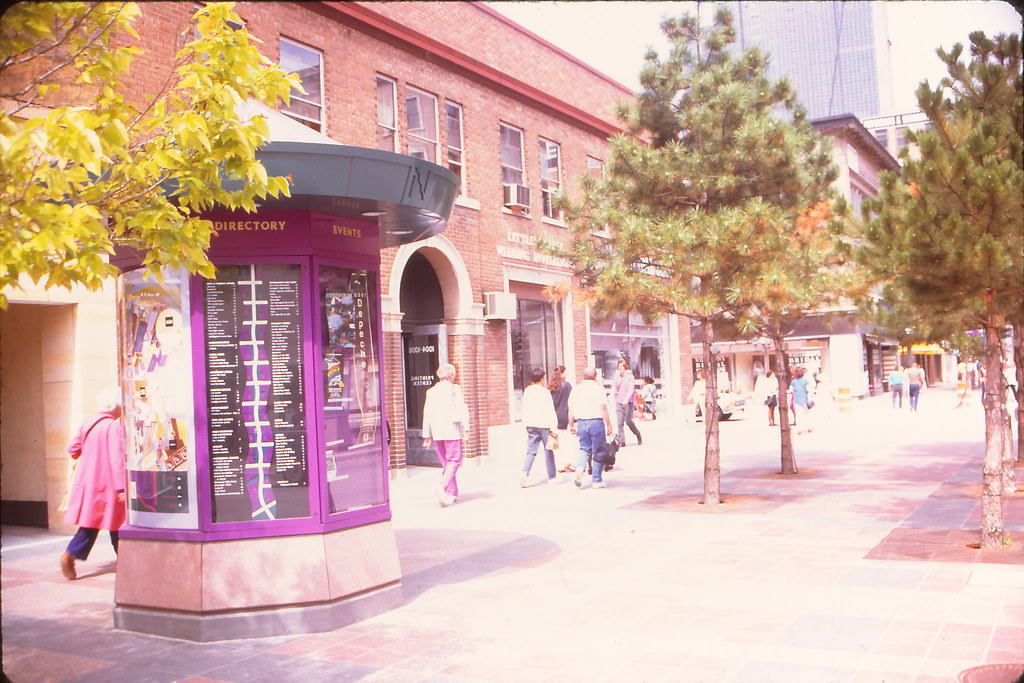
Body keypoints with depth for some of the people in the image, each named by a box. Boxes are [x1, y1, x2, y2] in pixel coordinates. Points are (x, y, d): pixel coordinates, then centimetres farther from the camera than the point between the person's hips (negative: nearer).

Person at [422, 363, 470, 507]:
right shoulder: (455, 389, -3)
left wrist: (426, 436, 13)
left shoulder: (431, 392, 9)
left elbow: (427, 414, 9)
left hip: (436, 432, 5)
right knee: (454, 460, -1)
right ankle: (443, 487, -21)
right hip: (452, 430, -5)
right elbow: (461, 409, -10)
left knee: (445, 462, 14)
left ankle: (452, 493, 16)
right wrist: (465, 428, -10)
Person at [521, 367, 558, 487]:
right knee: (548, 451, 8)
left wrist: (526, 423, 23)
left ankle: (525, 473, -17)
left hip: (531, 425, 4)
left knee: (531, 451, 3)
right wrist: (553, 427, -11)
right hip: (544, 425, -4)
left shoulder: (527, 391, 7)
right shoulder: (545, 392, -10)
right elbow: (550, 411, -12)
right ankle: (551, 476, 16)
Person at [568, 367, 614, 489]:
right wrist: (609, 425, -6)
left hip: (581, 422, 4)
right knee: (598, 451, 5)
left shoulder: (576, 389, 10)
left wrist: (571, 425, 20)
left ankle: (580, 467, -13)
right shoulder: (598, 388, -4)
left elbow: (571, 409, 11)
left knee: (585, 448, 16)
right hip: (596, 421, -4)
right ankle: (596, 480, 7)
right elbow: (603, 407, -10)